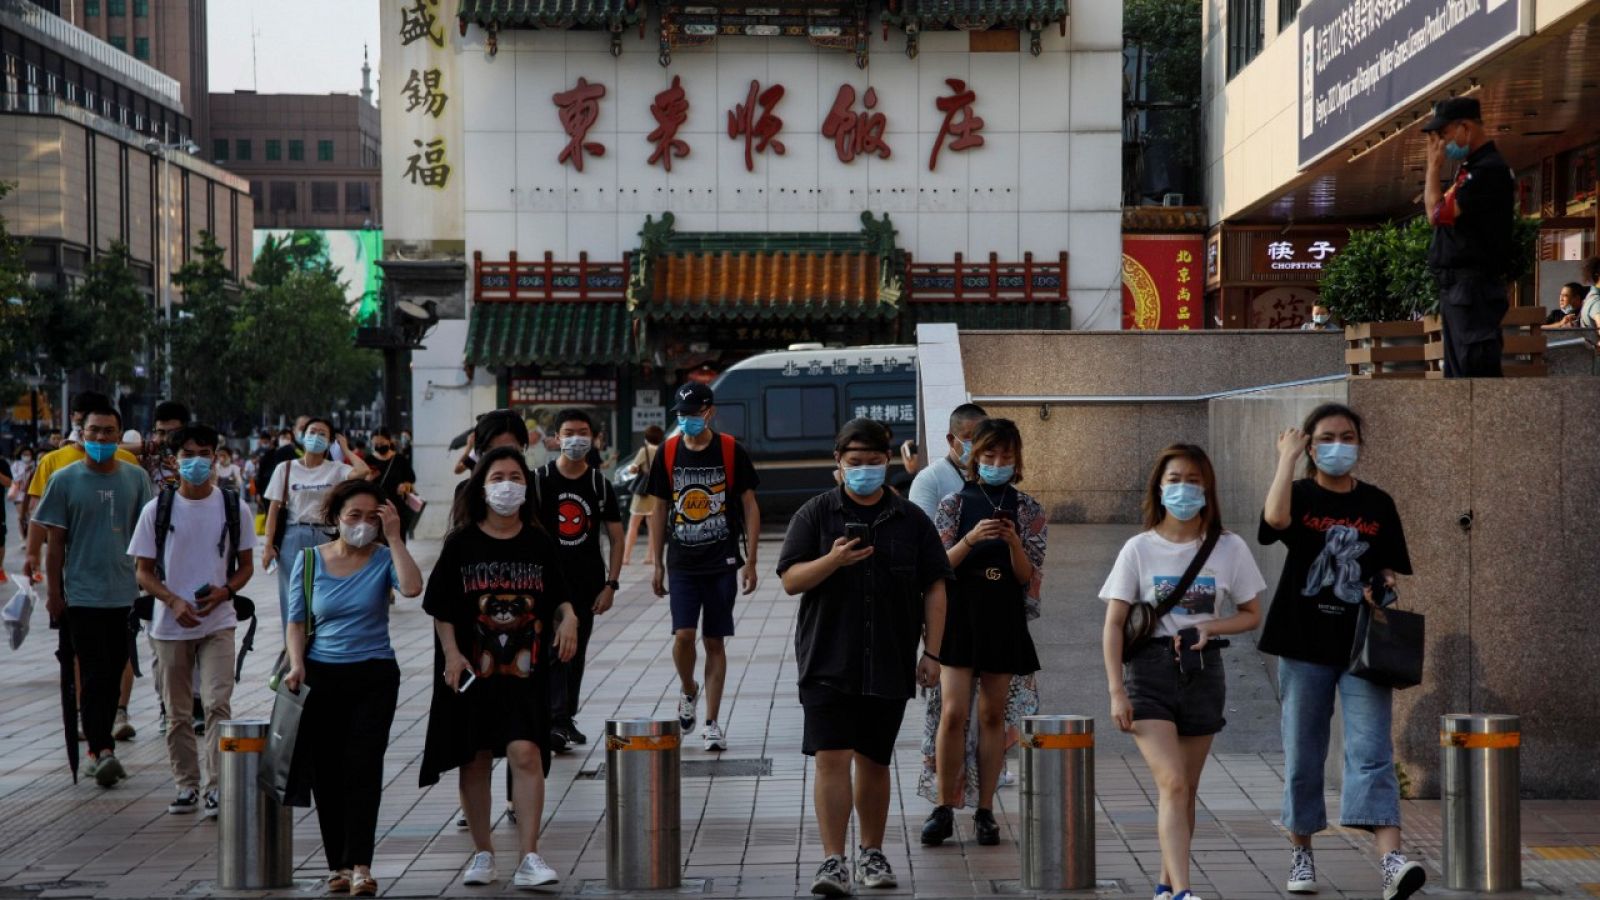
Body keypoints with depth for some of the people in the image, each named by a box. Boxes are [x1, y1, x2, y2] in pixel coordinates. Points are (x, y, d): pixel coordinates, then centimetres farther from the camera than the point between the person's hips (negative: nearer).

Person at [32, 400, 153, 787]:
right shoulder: (65, 480, -1)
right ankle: (102, 750, -13)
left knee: (113, 674, 9)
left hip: (127, 594, 3)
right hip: (82, 594, -3)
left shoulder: (136, 478, 5)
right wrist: (54, 593, 0)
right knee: (94, 675, -9)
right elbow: (56, 541, 1)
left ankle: (98, 747, 21)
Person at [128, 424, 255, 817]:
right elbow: (144, 571, 2)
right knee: (177, 710, 8)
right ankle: (187, 785, 19)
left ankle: (216, 786, -8)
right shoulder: (157, 509, -1)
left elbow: (246, 565, 8)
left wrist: (224, 591, -12)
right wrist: (174, 602, -15)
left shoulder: (234, 507, 1)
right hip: (170, 624, 1)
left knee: (218, 703, -12)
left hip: (218, 622, -1)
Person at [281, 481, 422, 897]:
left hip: (374, 677, -2)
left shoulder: (383, 559, -1)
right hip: (322, 676, 2)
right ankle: (338, 863, 13)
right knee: (325, 772, 3)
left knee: (363, 767, -12)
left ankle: (360, 865, -15)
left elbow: (412, 587, -22)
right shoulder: (309, 560, 5)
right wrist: (297, 665, -9)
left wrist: (394, 537, -16)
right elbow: (297, 621, 6)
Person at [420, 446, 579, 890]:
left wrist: (568, 619, -9)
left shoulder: (540, 544, 4)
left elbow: (559, 596, 12)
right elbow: (441, 608, 1)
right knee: (474, 761, 9)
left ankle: (529, 857, -12)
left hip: (525, 671, 0)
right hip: (471, 670, 0)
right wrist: (451, 654, -10)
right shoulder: (461, 544, -1)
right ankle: (482, 853, 23)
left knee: (526, 754, -13)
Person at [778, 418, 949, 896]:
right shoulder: (816, 514, 2)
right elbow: (791, 580, -4)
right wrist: (833, 560, -21)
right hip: (828, 663, -2)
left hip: (890, 664, 2)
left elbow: (934, 589, 8)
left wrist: (932, 652, 2)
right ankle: (833, 861, -8)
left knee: (874, 762, 12)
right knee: (831, 758, -10)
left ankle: (871, 853, 26)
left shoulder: (911, 519, 7)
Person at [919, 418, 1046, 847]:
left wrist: (1013, 543, -17)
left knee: (993, 715, 5)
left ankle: (985, 811, 11)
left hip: (1005, 619, 1)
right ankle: (944, 808, -1)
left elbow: (1028, 578, 2)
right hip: (960, 616, -1)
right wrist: (970, 540, -19)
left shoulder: (1028, 510, 5)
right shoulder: (954, 505, 3)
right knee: (953, 711, -10)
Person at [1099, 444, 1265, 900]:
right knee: (1172, 784, -15)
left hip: (1203, 672, 2)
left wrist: (1210, 626, -10)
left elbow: (1251, 615, 10)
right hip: (1150, 670, -2)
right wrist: (1117, 692, -11)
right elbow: (1113, 625, -2)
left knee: (1185, 789, 9)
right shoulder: (1139, 549, -1)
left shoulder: (1230, 549, 3)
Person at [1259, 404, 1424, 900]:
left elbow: (1390, 569, 12)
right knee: (1303, 752, 7)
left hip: (1363, 644, 1)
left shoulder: (1378, 504, 9)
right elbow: (1275, 518, -22)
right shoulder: (1301, 495, 2)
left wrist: (1384, 586, -11)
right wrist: (1287, 457, -14)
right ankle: (1301, 852, 21)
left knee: (1372, 751, -10)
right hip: (1305, 642, -1)